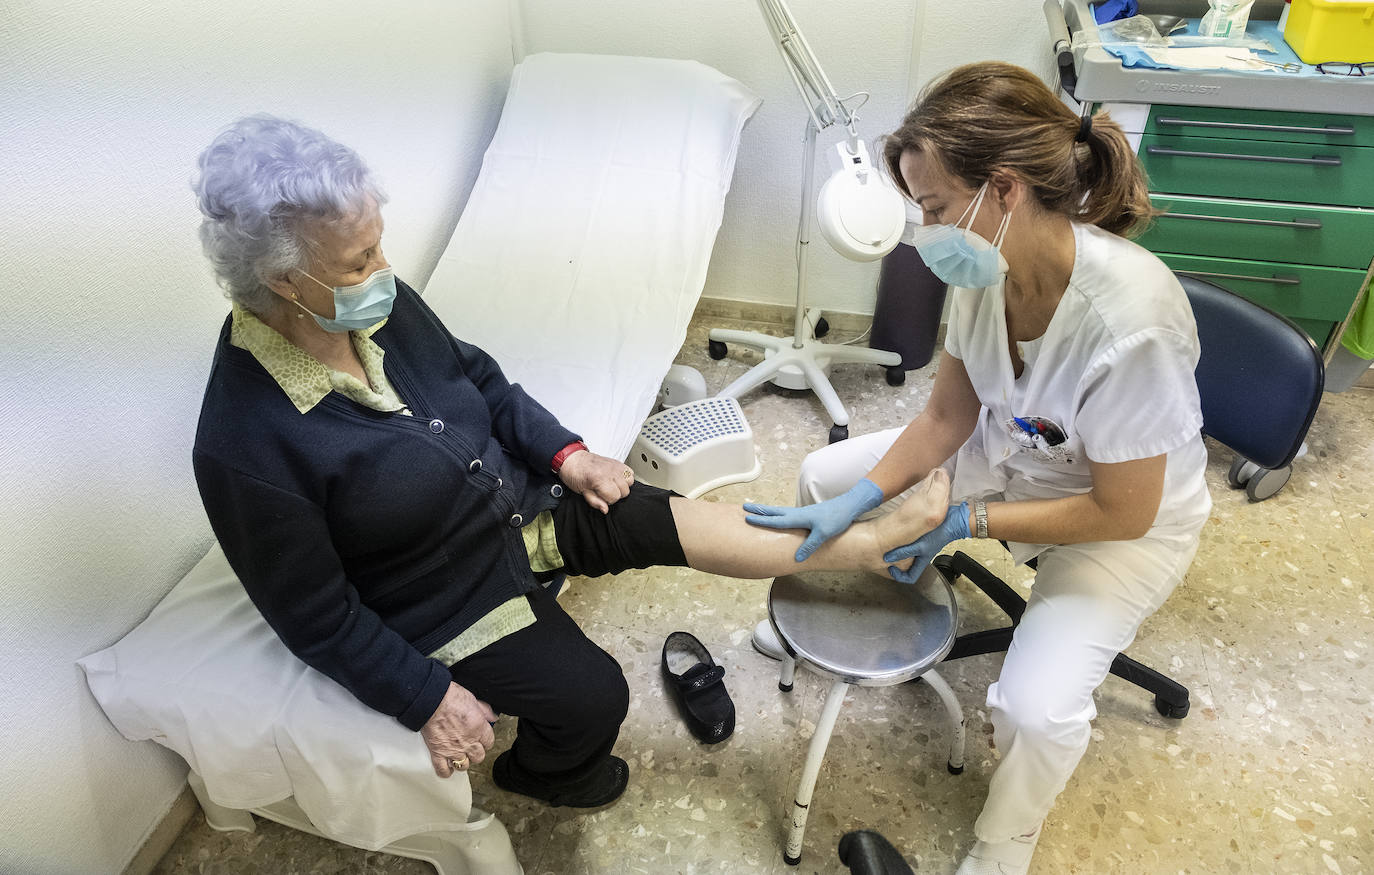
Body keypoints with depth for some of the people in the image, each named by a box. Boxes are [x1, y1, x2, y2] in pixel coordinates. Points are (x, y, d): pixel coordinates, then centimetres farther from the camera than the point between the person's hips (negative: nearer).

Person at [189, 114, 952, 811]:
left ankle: (878, 543, 4)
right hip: (445, 600, -5)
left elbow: (474, 376, 6)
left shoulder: (379, 306, -12)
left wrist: (564, 451, -4)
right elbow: (317, 616, -19)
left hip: (513, 499, 5)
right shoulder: (244, 449, -29)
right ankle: (541, 773, 28)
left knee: (659, 520, -4)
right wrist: (426, 698, -17)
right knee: (593, 696, -9)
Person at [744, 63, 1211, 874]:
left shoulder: (1131, 324, -38)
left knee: (1035, 709, -23)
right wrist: (855, 504, -18)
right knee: (826, 476, 3)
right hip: (1007, 453, 6)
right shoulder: (989, 269, -19)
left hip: (1128, 519, -6)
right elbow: (945, 420, -8)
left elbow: (1123, 512, -26)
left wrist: (972, 521, -20)